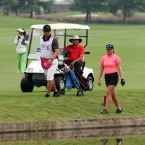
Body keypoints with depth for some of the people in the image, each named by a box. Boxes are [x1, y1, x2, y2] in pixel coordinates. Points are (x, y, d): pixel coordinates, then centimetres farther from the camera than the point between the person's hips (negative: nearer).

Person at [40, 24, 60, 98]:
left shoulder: (53, 40, -15)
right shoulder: (41, 39, 7)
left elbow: (57, 51, -22)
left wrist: (51, 59, -36)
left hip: (52, 61, -7)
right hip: (44, 61, 7)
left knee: (49, 78, -15)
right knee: (49, 78, 13)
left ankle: (48, 94, -12)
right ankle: (55, 91, 27)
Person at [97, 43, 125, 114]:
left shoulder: (116, 57, -4)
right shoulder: (103, 58, 9)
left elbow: (119, 68, -6)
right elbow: (101, 70, 13)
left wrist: (122, 78, -13)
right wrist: (98, 79, 8)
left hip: (114, 76, -6)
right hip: (107, 76, 6)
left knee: (108, 92, -14)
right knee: (112, 94, 10)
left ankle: (106, 109, -15)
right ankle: (119, 108, 22)